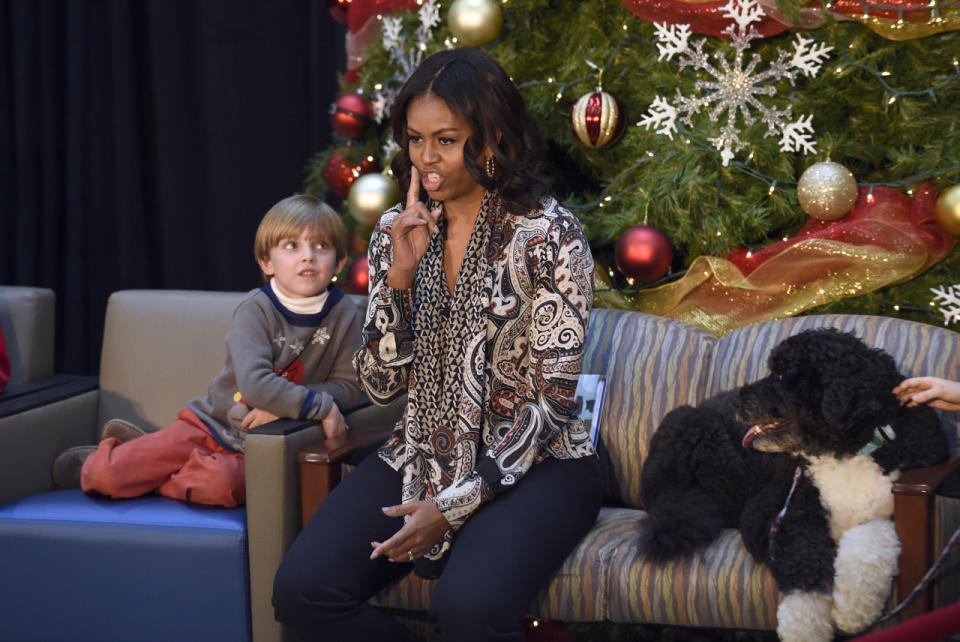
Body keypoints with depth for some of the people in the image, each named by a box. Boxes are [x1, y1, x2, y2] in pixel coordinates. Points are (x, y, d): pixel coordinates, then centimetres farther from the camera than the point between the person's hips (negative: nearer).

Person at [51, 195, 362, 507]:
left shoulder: (345, 317, -5)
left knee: (219, 483, -35)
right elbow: (255, 385, -27)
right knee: (106, 476, -12)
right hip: (213, 423, -1)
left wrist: (282, 405, -19)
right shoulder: (255, 310, -14)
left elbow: (347, 385, -5)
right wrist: (321, 406, -27)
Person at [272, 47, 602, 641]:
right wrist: (400, 275, -13)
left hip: (531, 464, -5)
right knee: (303, 590, -18)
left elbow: (551, 400, -12)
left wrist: (454, 504, -18)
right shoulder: (398, 230, 5)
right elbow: (381, 386, 2)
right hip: (422, 455, 5)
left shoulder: (549, 235, -10)